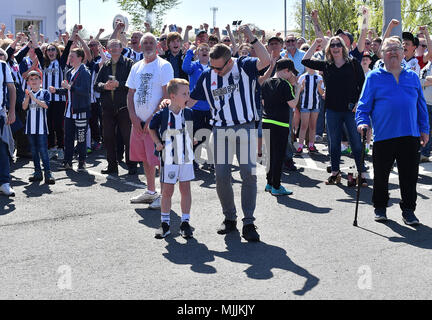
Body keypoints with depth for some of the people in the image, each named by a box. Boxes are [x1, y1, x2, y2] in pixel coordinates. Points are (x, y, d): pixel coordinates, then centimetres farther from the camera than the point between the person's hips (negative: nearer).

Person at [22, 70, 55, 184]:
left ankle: (47, 173, -11)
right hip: (30, 127, 5)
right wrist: (27, 97, -17)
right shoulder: (28, 94, 12)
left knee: (43, 150, -10)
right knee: (34, 150, 8)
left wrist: (34, 98, -20)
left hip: (41, 127, -5)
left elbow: (46, 105, -13)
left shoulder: (45, 93, 1)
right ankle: (37, 172, 15)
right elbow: (24, 107, -1)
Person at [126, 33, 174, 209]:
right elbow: (130, 94, 14)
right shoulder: (136, 67, 13)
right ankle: (150, 192, 24)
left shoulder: (164, 66, -6)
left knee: (159, 158, -8)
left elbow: (167, 95, -12)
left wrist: (152, 118, -15)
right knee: (144, 157, 12)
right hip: (138, 121, 7)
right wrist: (133, 117, -1)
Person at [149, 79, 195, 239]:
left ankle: (185, 223, 16)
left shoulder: (189, 113, -1)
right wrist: (158, 143, -3)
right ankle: (165, 223, 16)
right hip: (168, 158, -3)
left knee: (185, 189, 7)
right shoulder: (162, 115, -11)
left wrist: (193, 140, 6)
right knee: (167, 191, 5)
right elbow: (152, 128, 7)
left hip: (186, 158, 3)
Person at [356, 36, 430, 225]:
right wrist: (362, 122, -12)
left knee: (409, 176, 3)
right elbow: (364, 105, 4)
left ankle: (408, 210, 15)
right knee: (381, 175, 7)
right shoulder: (374, 77, 5)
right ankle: (380, 207, 25)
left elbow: (421, 105, 16)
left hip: (410, 135, 2)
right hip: (383, 136, -2)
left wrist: (424, 130, 11)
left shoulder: (412, 77, 13)